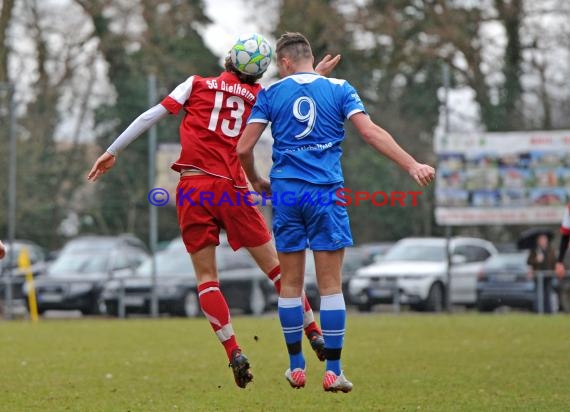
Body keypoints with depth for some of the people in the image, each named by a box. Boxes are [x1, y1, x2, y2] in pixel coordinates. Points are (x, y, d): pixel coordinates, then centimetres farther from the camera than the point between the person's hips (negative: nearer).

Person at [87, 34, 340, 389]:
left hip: (193, 189, -1)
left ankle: (234, 353, -6)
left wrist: (112, 152, 8)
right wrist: (317, 76, 37)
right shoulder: (258, 96, 10)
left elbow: (151, 116, 4)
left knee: (206, 277, 5)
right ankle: (315, 334, 15)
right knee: (275, 265, 11)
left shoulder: (197, 85, 7)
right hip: (232, 189, 1)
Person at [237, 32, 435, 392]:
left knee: (290, 284, 10)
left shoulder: (271, 94, 5)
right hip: (327, 193, -1)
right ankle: (332, 371, -3)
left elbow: (243, 148, 2)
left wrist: (257, 182, 20)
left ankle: (296, 367, 14)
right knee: (331, 285, 0)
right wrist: (412, 165, -8)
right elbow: (371, 132, -7)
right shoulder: (339, 89, 4)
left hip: (286, 191, 1)